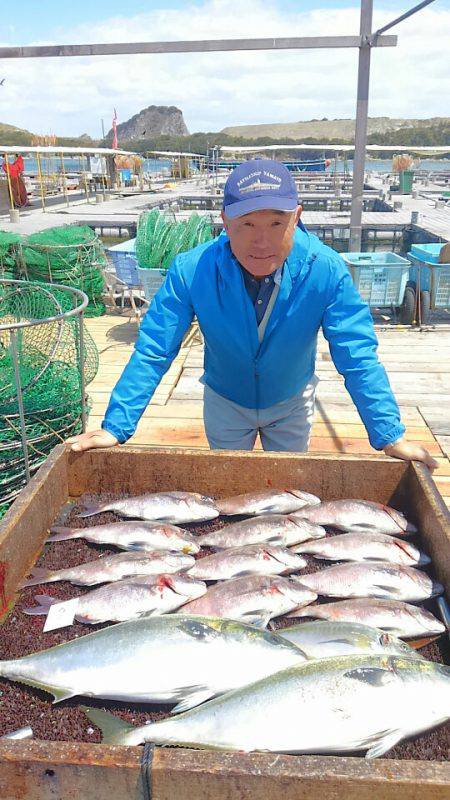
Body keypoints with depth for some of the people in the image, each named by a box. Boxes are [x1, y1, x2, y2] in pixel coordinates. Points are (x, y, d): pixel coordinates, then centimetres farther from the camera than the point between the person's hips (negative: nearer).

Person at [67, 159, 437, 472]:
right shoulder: (191, 271, -30)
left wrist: (390, 438, -28)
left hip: (292, 403, 1)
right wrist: (115, 428, -29)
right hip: (224, 403, 0)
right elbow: (152, 353, -25)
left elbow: (358, 358, -24)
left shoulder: (326, 270, -29)